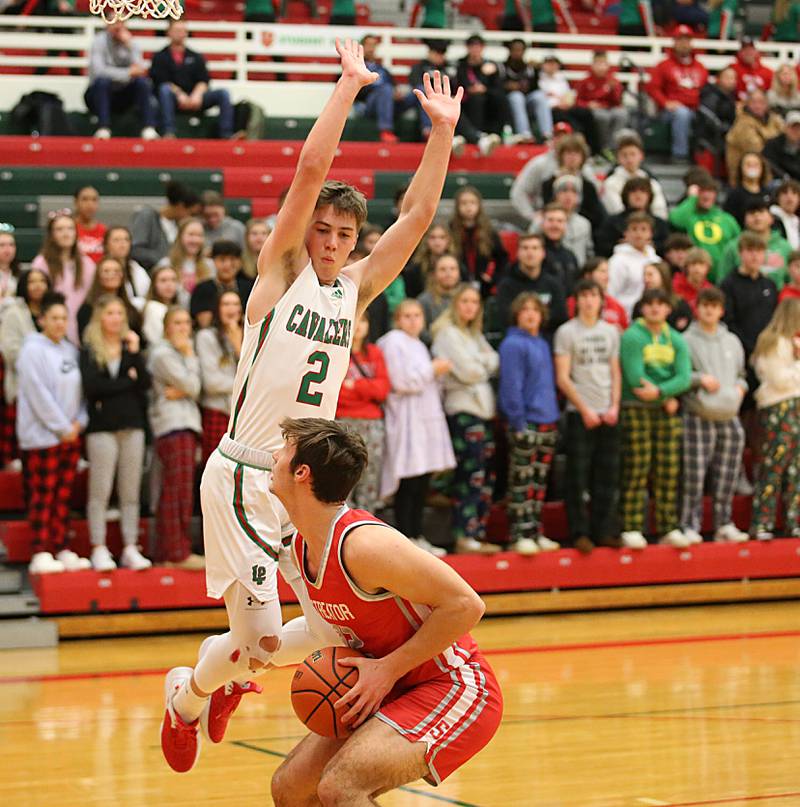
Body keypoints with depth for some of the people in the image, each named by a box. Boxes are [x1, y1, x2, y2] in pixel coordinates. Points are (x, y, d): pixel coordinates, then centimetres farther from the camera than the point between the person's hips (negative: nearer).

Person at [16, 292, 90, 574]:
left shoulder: (70, 350, 13)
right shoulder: (33, 350, -9)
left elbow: (79, 389, 15)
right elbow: (39, 394, -15)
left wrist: (78, 422, -1)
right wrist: (62, 428, -13)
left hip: (70, 434, 7)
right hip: (42, 434, -7)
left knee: (63, 495, 9)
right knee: (43, 495, -6)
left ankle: (62, 550, 14)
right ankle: (40, 554, -3)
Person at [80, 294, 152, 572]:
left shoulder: (130, 346, 12)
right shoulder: (89, 351, 2)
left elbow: (145, 384, 1)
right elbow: (91, 386, -12)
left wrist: (135, 353, -8)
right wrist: (128, 381, -4)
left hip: (132, 425, 3)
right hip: (102, 426, -3)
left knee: (131, 491, 4)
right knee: (100, 491, -3)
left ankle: (130, 549, 8)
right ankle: (99, 550, 1)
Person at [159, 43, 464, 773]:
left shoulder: (356, 289, 11)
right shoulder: (281, 269, -2)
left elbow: (418, 214, 8)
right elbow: (311, 167, -12)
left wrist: (444, 131, 4)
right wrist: (349, 86, -10)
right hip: (244, 478, -6)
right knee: (262, 640, -8)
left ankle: (230, 665, 30)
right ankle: (186, 693, 25)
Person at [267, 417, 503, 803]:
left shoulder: (363, 543, -26)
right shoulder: (301, 547, 3)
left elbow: (465, 605, -25)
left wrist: (388, 669, -22)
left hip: (453, 688, -9)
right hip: (393, 693, 10)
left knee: (339, 787, -28)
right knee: (289, 788, 8)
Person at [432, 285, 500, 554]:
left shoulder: (475, 334, 21)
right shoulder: (448, 333, -6)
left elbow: (494, 363, 12)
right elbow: (468, 372, -13)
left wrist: (478, 362, -5)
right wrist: (484, 365, 5)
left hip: (483, 410, 9)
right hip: (463, 409, -9)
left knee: (484, 477, 8)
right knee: (470, 476, -11)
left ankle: (477, 534, 12)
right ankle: (464, 537, -9)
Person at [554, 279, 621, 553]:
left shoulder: (611, 332, 12)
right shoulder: (567, 332, -1)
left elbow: (615, 373, 13)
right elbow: (563, 378, -6)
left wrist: (614, 406, -1)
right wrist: (585, 409, -11)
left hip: (608, 414, 4)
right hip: (579, 414, -4)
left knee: (607, 477, 5)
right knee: (579, 477, -3)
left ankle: (604, 531, 12)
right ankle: (580, 533, 2)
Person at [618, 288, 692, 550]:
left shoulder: (676, 340, 11)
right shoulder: (632, 337, -5)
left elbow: (684, 378, -1)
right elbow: (635, 378, -13)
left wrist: (659, 390, -18)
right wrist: (667, 399, -8)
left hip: (667, 410, 5)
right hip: (636, 409, -5)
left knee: (669, 470, 4)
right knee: (637, 469, -6)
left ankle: (669, 528, 10)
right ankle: (631, 529, -4)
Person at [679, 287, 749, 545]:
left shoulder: (732, 342, 17)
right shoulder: (687, 340, -1)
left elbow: (741, 373, 26)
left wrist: (740, 386, 6)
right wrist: (699, 379, -14)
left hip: (729, 417, 5)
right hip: (698, 417, -5)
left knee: (727, 475, 7)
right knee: (694, 474, -7)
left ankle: (724, 524, 16)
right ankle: (689, 525, -1)